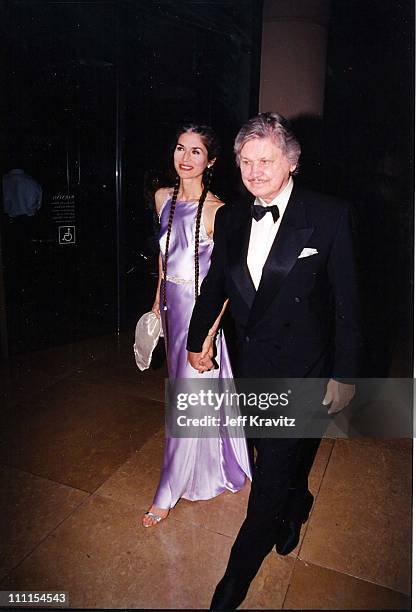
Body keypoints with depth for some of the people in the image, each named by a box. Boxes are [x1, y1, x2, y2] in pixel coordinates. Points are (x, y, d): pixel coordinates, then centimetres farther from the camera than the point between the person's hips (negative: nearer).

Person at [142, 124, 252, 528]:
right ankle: (204, 465, 47)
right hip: (172, 305, 7)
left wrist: (210, 332, -20)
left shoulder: (217, 210, -17)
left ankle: (168, 493, 21)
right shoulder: (163, 198, 4)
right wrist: (158, 300, 16)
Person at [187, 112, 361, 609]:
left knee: (270, 477, 4)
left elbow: (347, 302, -9)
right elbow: (215, 284, 13)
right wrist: (196, 339, 21)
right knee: (279, 459, 23)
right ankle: (296, 507, 56)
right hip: (252, 370, 5)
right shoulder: (230, 220, 1)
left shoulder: (329, 216, -12)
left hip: (301, 372, -4)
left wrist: (344, 375, -8)